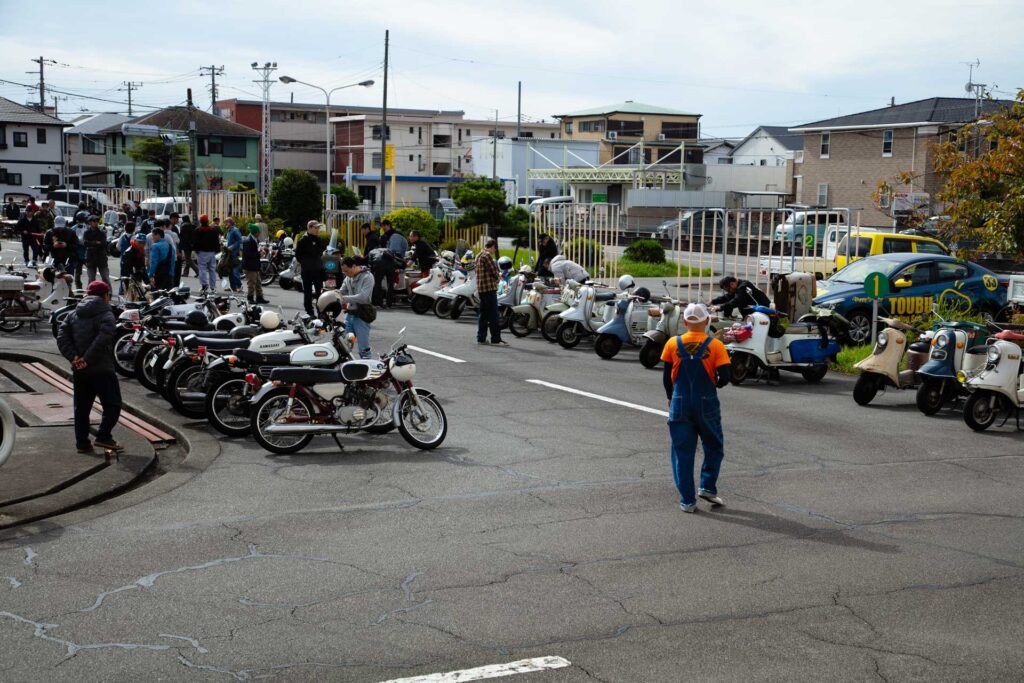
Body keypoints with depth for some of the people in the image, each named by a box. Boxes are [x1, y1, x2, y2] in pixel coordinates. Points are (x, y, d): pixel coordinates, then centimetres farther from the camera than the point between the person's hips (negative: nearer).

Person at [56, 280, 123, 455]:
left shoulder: (73, 314, 12)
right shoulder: (105, 315, -8)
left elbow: (62, 337, 2)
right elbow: (102, 340, -23)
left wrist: (73, 357, -5)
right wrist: (87, 359, -18)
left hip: (79, 370, 7)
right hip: (101, 369, -6)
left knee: (81, 407, 11)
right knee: (112, 404, 2)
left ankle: (82, 443, 12)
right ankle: (103, 436, -8)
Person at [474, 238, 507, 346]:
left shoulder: (478, 256, 17)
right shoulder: (487, 255, -13)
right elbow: (494, 271, -14)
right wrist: (497, 279, 8)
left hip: (481, 289, 9)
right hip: (489, 288, -9)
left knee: (482, 314, 12)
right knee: (493, 315, -7)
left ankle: (481, 338, 13)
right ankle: (496, 339, -8)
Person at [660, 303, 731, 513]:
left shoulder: (673, 344, -3)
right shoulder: (715, 345, -7)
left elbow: (667, 376, 3)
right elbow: (725, 377, -10)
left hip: (680, 404, 1)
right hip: (707, 404, -1)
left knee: (682, 452, 7)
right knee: (713, 448, 19)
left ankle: (687, 500, 8)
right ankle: (708, 487, 7)